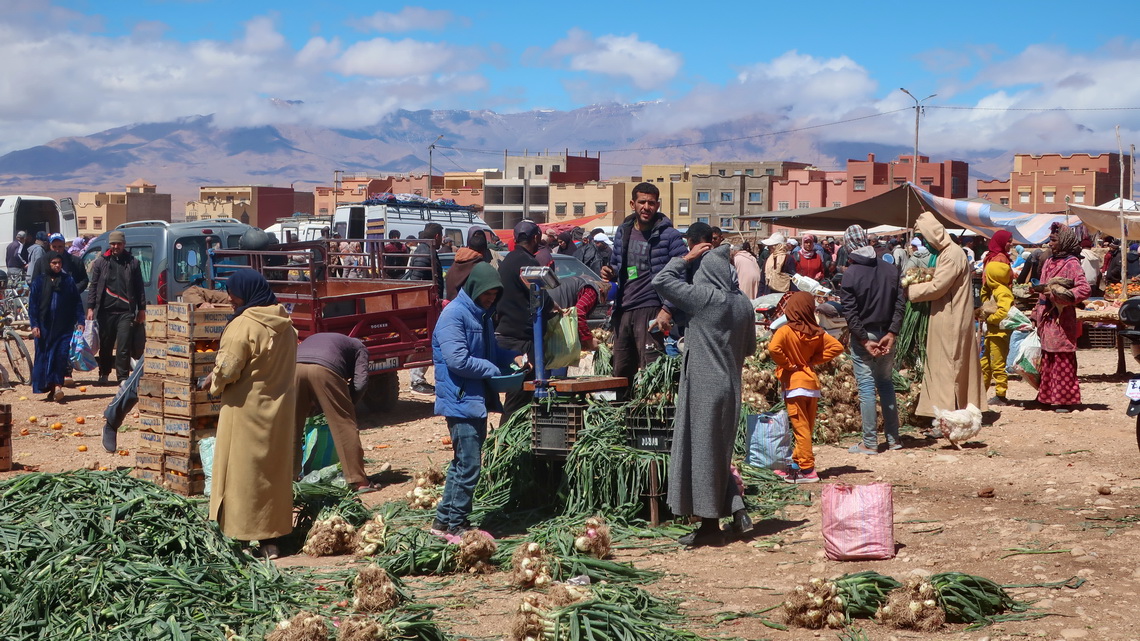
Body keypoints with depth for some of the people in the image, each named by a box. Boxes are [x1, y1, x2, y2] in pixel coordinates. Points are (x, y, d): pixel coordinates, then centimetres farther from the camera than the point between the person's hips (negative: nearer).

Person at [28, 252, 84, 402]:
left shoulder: (68, 280, 6)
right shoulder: (39, 281, 5)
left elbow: (77, 302, 7)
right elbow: (32, 304, 4)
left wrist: (80, 321, -1)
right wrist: (34, 325, -4)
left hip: (64, 326, 0)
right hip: (45, 326, 1)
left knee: (62, 355, -11)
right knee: (44, 355, 1)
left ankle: (57, 386, -12)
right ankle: (49, 388, 8)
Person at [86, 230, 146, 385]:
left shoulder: (132, 262, 9)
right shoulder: (101, 262, 10)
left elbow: (139, 288, 11)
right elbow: (93, 286, 9)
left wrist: (141, 309, 7)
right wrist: (91, 307, 2)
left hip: (126, 311, -1)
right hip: (105, 310, 1)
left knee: (124, 346, -7)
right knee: (105, 345, 9)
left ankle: (123, 377, -3)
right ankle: (104, 374, 23)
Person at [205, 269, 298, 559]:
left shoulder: (244, 325, -18)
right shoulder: (285, 325, 5)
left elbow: (227, 369, -20)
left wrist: (213, 382, 3)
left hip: (247, 408, -7)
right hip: (280, 409, 7)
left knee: (244, 472, 2)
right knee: (274, 471, 13)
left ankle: (240, 537, 6)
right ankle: (272, 539, 18)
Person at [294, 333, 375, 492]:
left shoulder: (312, 339, 45)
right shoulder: (358, 347, 31)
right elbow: (360, 383, 15)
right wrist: (348, 405, 29)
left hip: (293, 368, 4)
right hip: (324, 370, -4)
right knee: (345, 426, 5)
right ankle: (359, 481, 5)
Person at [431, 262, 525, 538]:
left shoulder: (482, 315, 16)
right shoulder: (453, 315, -14)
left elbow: (492, 350, 28)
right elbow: (458, 360, -22)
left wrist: (514, 357, 8)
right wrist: (492, 369, -13)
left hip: (478, 400, 10)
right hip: (461, 401, -10)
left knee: (463, 463, 14)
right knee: (468, 465, -7)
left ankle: (444, 520, 23)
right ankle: (455, 525, 3)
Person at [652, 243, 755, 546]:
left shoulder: (705, 296, -14)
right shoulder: (743, 303, 6)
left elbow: (660, 280, -12)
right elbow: (749, 348, 15)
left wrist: (687, 257, -1)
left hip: (704, 386, -7)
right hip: (730, 387, 7)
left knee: (702, 451, 1)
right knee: (718, 453, 19)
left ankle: (710, 526, 5)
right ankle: (738, 511, 12)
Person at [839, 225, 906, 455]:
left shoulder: (850, 274, -12)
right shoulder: (890, 270, 2)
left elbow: (850, 313, -15)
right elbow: (900, 303, -1)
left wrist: (864, 340, -12)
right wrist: (890, 334, -4)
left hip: (863, 336, -5)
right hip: (886, 335, 5)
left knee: (866, 387, 0)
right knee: (886, 383, 15)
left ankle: (870, 443, 3)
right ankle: (893, 438, 19)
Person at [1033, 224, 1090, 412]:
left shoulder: (1071, 263, -7)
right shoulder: (1049, 262, 16)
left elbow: (1084, 289, -18)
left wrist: (1056, 293, -20)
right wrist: (1036, 316, 18)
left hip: (1062, 320, -7)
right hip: (1047, 319, 7)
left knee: (1063, 361, -4)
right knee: (1047, 359, 9)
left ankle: (1065, 399, 1)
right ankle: (1048, 396, 15)